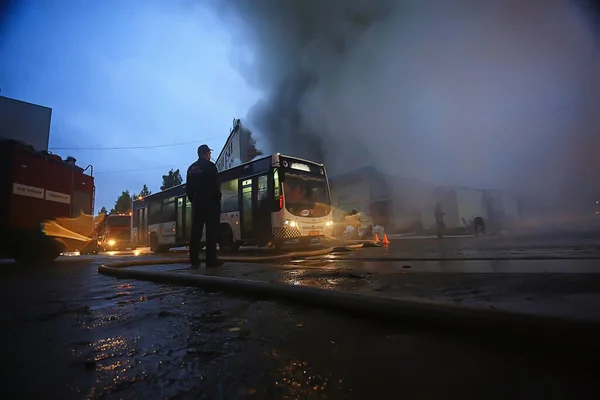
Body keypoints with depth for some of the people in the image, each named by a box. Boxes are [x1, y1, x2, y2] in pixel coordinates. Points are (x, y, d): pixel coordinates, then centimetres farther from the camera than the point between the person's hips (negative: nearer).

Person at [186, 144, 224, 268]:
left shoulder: (191, 168, 15)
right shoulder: (210, 166, -6)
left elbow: (188, 187, 14)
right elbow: (215, 185, -12)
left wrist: (193, 200, 19)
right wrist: (218, 198, -1)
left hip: (196, 203, 7)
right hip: (210, 202, -6)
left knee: (196, 231, 5)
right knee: (211, 231, -5)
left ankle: (194, 260, 5)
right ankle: (211, 259, -7)